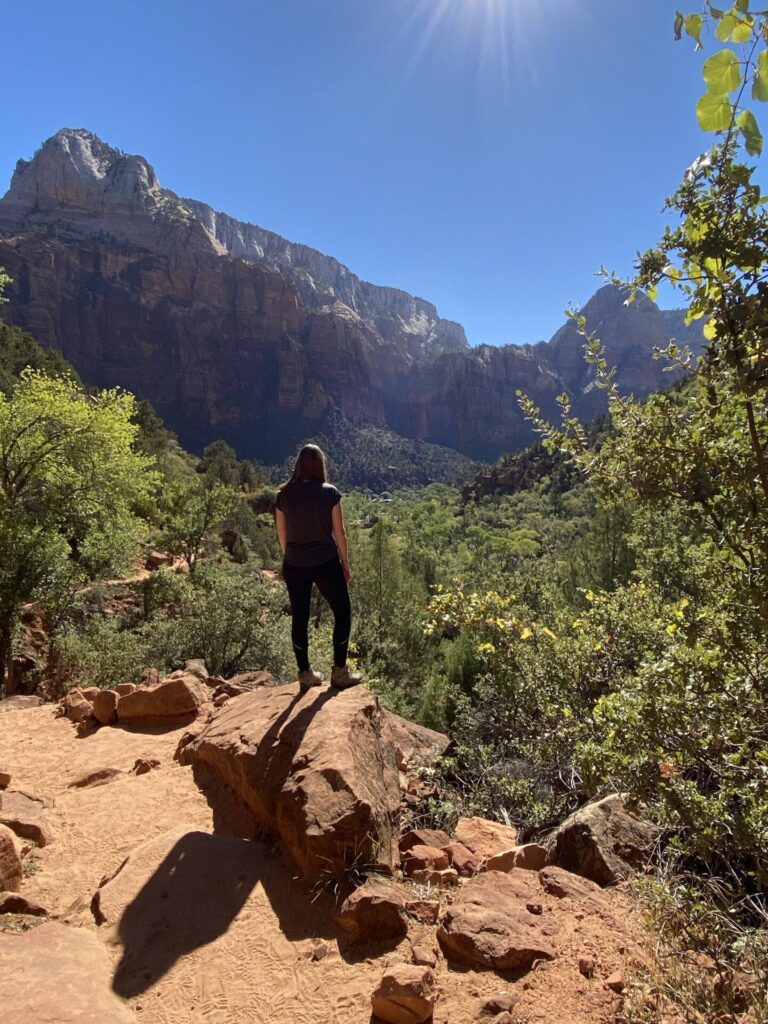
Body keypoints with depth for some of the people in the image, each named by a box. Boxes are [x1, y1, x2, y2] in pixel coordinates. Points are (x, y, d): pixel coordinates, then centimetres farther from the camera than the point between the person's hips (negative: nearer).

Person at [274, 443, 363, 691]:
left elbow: (282, 534, 5)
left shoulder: (284, 495, -2)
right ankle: (339, 672, 16)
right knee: (342, 614, 13)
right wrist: (345, 563, 6)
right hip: (326, 563, -3)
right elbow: (339, 532, -5)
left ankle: (306, 674, 23)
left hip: (294, 566, 3)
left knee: (299, 618, 13)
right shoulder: (329, 493, -10)